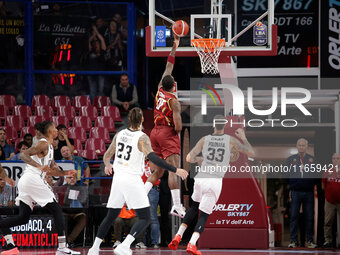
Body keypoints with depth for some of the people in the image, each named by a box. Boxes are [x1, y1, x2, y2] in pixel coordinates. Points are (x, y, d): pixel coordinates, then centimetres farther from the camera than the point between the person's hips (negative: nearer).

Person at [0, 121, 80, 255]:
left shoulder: (49, 147, 24)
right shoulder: (43, 144, -6)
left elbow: (49, 171, 30)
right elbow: (23, 155, -17)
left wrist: (65, 173, 18)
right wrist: (39, 166, -27)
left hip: (25, 182, 10)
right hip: (33, 179, -10)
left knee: (23, 218, 8)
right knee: (57, 210, -4)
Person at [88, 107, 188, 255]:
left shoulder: (119, 134, 5)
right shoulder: (142, 138, -12)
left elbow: (107, 156, 16)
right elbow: (152, 157, -25)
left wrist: (107, 165, 40)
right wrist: (175, 170, -26)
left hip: (118, 180, 6)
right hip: (133, 181, -6)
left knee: (111, 216, 20)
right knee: (145, 219, -3)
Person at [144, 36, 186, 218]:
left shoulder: (159, 91, 6)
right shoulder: (174, 101, -14)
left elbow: (168, 67, 17)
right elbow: (178, 125, -22)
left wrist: (174, 48, 21)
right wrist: (177, 130, 3)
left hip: (155, 133, 8)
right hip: (168, 134, -8)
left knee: (157, 172, 13)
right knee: (173, 170, -11)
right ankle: (177, 206, -17)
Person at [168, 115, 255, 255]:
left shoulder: (205, 139, 6)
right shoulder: (230, 140, 3)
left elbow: (189, 158, 3)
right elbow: (251, 153, 9)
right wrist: (243, 138, 24)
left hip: (200, 179, 2)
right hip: (215, 181, -2)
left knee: (194, 207, 26)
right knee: (204, 215, 4)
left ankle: (178, 235, 13)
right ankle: (192, 244, -14)